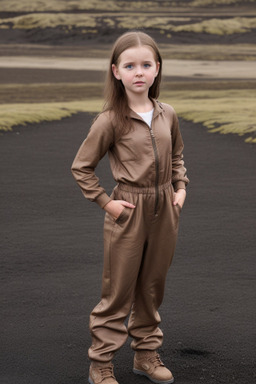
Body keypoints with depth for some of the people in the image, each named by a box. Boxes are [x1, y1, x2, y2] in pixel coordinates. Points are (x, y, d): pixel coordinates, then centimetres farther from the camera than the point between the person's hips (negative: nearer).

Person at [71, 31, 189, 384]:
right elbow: (81, 167, -5)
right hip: (128, 210, -4)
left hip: (164, 209, 5)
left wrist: (180, 188, 6)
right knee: (119, 291, 3)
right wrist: (105, 201, -9)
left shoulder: (167, 115, 2)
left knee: (152, 287, 16)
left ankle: (146, 353, 31)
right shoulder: (111, 121, -12)